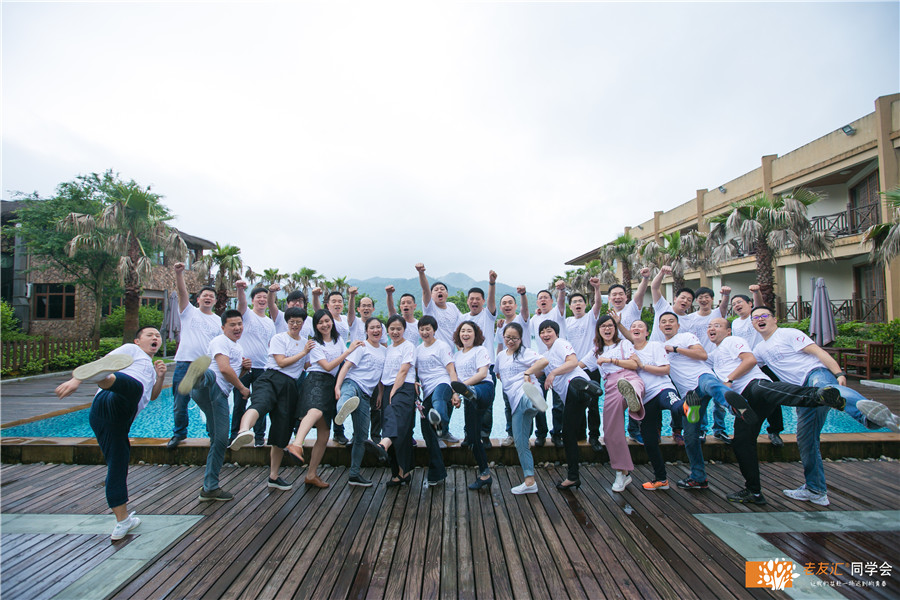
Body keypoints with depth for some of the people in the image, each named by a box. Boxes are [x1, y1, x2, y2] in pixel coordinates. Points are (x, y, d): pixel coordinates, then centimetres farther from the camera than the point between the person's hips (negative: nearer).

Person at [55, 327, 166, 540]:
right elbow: (105, 360, 3)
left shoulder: (150, 367, 40)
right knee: (134, 385, -40)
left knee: (117, 466, 9)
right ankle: (103, 376, -73)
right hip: (112, 402, -7)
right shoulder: (131, 350, 19)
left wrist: (160, 377, 12)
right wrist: (76, 380, -14)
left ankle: (122, 523, 15)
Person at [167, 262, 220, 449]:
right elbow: (182, 292, -6)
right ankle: (179, 433, 27)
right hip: (185, 363, -1)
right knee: (180, 402, 7)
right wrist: (178, 273, -19)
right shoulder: (189, 312, 9)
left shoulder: (218, 321, 14)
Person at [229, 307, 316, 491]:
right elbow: (281, 362, -4)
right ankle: (243, 432, -69)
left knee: (283, 432, 4)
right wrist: (303, 353, 2)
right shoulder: (279, 338, 7)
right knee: (260, 404, -39)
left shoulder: (306, 342, 22)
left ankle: (273, 476, 15)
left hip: (291, 386, 5)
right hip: (271, 379, -4)